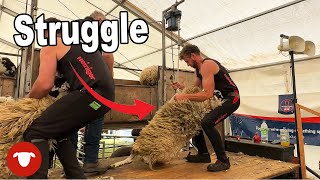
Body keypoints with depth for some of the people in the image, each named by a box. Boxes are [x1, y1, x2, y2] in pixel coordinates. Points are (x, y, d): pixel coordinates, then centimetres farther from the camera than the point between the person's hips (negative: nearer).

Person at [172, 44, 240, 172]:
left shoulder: (207, 65, -21)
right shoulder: (198, 69, 10)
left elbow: (207, 94, -29)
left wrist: (184, 97, -25)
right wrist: (181, 87, -2)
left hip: (231, 98, -10)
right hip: (218, 98, 10)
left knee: (207, 123, -28)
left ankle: (223, 161, -11)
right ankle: (203, 154, 21)